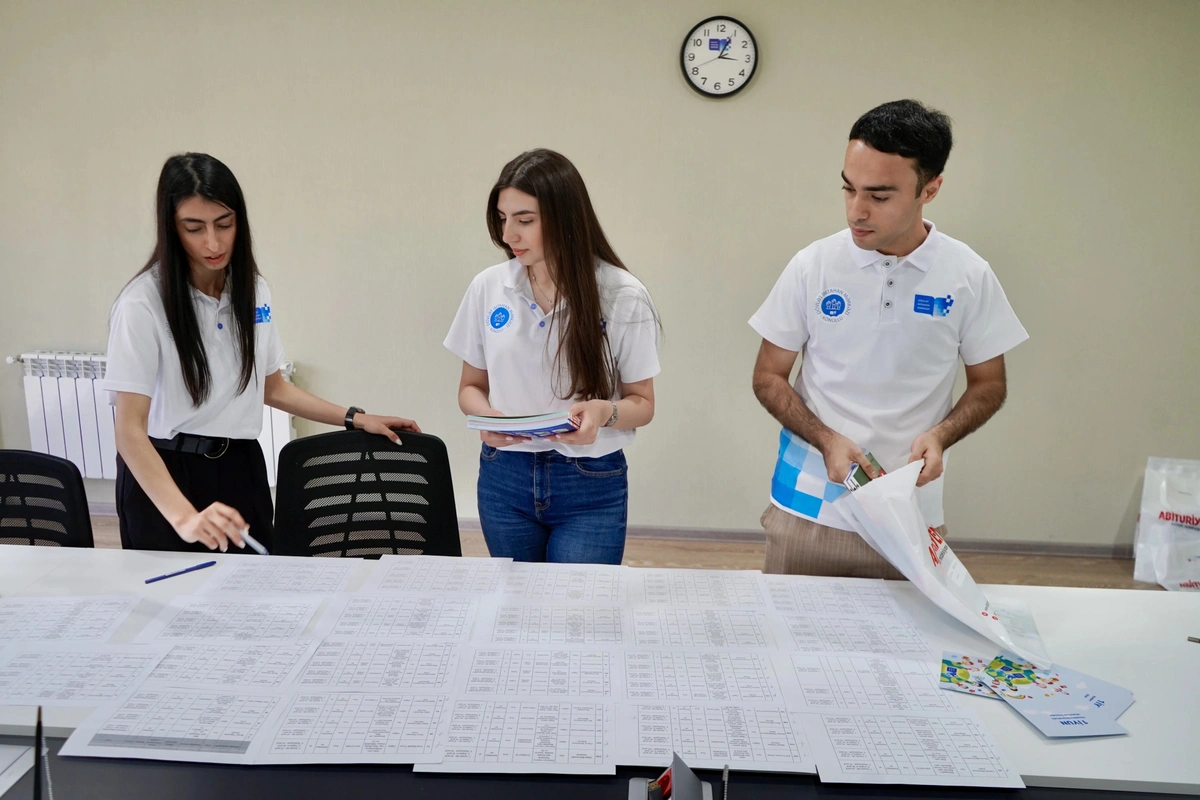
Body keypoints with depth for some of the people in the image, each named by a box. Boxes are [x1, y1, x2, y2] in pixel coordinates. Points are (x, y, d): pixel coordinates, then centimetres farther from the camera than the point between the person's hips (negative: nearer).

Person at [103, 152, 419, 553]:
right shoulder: (143, 303, -16)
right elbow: (130, 430, -22)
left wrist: (355, 418, 10)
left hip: (241, 470, 5)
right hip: (164, 477, -4)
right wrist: (184, 516, -36)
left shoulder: (253, 290, 2)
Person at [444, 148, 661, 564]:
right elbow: (471, 386, 8)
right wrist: (488, 415, -14)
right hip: (504, 478, 3)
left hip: (591, 487, -3)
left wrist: (605, 411, -24)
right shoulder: (488, 287, -2)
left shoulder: (623, 296, -10)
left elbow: (642, 404, -3)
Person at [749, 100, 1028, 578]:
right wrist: (826, 440, -14)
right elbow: (768, 377, 2)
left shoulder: (968, 277, -4)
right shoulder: (814, 266, -5)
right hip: (807, 511, 0)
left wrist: (940, 435, -12)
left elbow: (989, 385, 7)